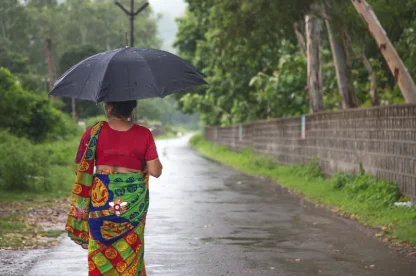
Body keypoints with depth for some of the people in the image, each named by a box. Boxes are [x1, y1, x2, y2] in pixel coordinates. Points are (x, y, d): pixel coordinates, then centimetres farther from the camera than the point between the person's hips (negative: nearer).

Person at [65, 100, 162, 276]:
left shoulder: (94, 132, -5)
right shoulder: (144, 134, -5)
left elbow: (80, 169, -3)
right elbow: (156, 171, -4)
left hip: (101, 197, 0)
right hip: (134, 200, 0)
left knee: (101, 252, 10)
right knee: (130, 251, 11)